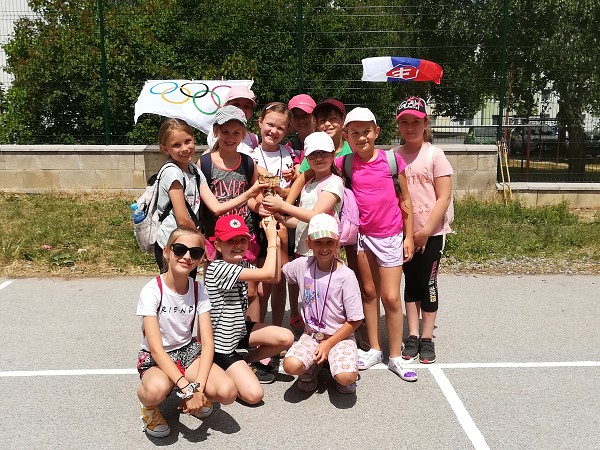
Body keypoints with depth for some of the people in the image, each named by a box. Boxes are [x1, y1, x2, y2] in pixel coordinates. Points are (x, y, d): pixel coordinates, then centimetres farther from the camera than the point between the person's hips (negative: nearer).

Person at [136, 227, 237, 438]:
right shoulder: (152, 290, -20)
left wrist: (198, 386, -26)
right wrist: (187, 388, -34)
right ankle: (148, 405, -2)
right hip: (155, 357, -3)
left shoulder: (198, 290, -8)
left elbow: (207, 343, -11)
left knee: (227, 392, -23)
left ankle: (198, 396, 11)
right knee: (157, 389, -40)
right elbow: (156, 349, -26)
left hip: (188, 351, 4)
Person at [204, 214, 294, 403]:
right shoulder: (218, 268, -26)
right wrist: (271, 240, -18)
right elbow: (268, 273, -29)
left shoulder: (243, 264, 2)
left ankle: (248, 362, 13)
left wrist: (275, 243, -6)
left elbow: (276, 277, 1)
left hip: (239, 329, 8)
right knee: (253, 395, -18)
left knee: (286, 338, -11)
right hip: (221, 343, -8)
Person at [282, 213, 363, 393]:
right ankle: (313, 365, 10)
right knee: (290, 365, -26)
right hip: (311, 334, 3)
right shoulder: (302, 265, -3)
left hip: (340, 336, -2)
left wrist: (329, 344, -13)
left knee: (346, 378, -28)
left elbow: (355, 320, -10)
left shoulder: (346, 275, -14)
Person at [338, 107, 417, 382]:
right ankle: (374, 350, 27)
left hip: (389, 237, -2)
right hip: (361, 235, 2)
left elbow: (405, 201, -1)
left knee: (391, 297, 0)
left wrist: (409, 237, -1)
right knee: (368, 292, 13)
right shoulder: (345, 163, -3)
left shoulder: (392, 159, -7)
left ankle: (396, 357, 15)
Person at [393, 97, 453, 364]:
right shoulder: (394, 156, 4)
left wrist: (426, 230, -13)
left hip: (431, 232, -3)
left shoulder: (434, 155, -7)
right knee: (411, 282, 11)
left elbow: (444, 197, -10)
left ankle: (427, 338, 16)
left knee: (427, 283, 4)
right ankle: (412, 336, 20)